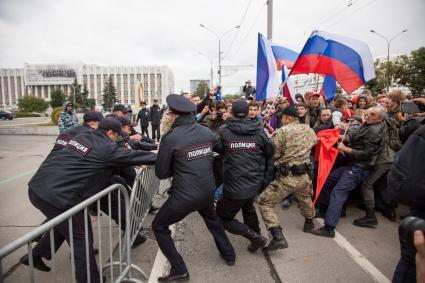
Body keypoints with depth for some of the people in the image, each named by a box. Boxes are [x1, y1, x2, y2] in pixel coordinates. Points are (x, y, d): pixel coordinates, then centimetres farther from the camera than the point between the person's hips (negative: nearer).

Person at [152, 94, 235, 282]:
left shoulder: (170, 137, -16)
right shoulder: (206, 131, -1)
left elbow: (161, 173, -9)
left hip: (184, 196, -5)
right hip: (207, 191, 6)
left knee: (159, 226, 17)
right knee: (212, 219, 36)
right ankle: (228, 254, 45)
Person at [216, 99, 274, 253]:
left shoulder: (224, 131, -10)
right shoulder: (259, 132, -4)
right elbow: (270, 152, 11)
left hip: (234, 187, -5)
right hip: (254, 184, 5)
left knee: (223, 218, 13)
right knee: (248, 209, 33)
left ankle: (255, 237, 3)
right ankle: (256, 235, 40)